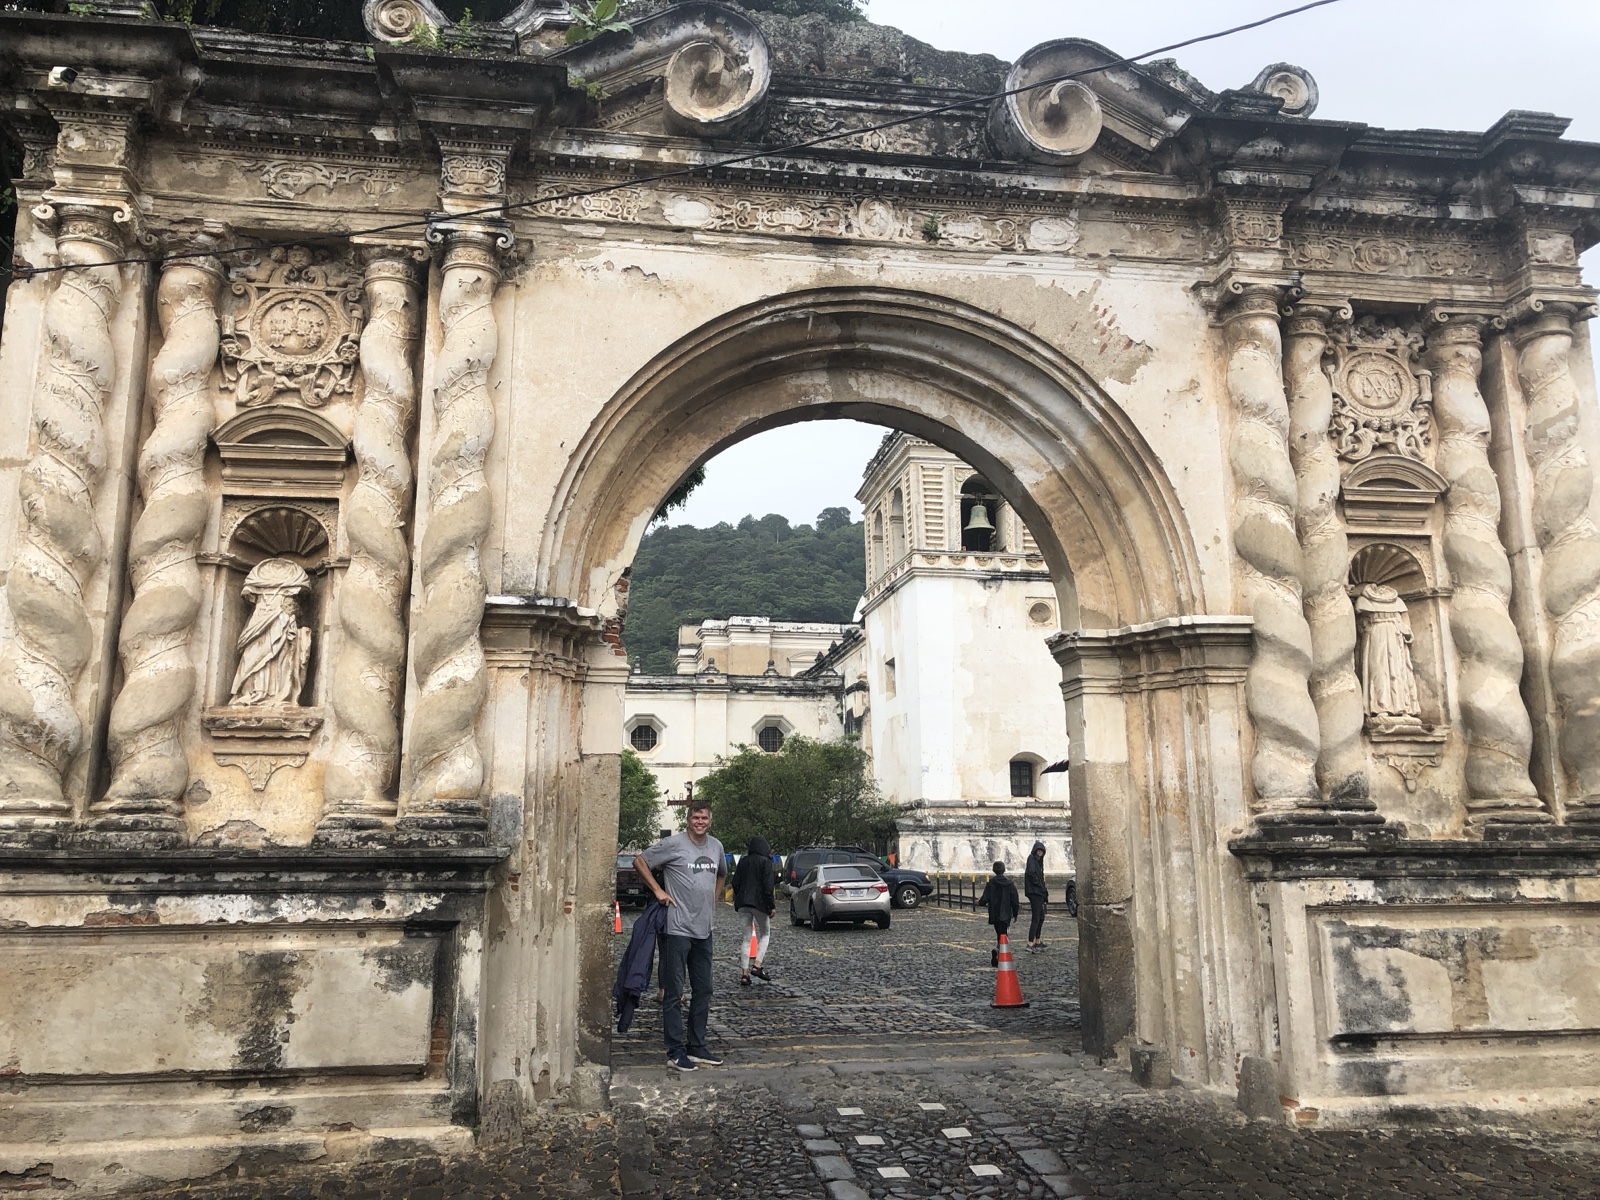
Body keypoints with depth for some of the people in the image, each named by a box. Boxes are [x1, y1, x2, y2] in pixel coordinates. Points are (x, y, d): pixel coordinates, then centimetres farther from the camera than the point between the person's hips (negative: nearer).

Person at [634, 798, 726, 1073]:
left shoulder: (716, 846, 10)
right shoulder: (673, 844, -10)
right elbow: (640, 862, -2)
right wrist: (658, 890, -7)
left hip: (704, 931, 7)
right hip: (677, 929, -7)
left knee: (703, 991, 12)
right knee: (674, 993, -2)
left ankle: (697, 1047, 23)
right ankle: (675, 1052, 4)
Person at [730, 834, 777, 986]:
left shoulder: (742, 861, 9)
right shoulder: (765, 862, -6)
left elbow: (735, 883, 8)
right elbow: (768, 886, -12)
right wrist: (771, 906, -8)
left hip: (743, 904, 4)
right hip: (759, 903, -4)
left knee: (745, 938, 7)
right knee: (765, 934, 12)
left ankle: (744, 974, 2)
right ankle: (757, 966, -4)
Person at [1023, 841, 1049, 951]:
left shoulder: (1039, 861, 19)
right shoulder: (1031, 859, -9)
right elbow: (1031, 873, -25)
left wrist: (1045, 896, 17)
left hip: (1039, 893, 10)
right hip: (1034, 892, -10)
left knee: (1041, 917, 15)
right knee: (1035, 918, -12)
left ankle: (1038, 942, 24)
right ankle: (1030, 944, -14)